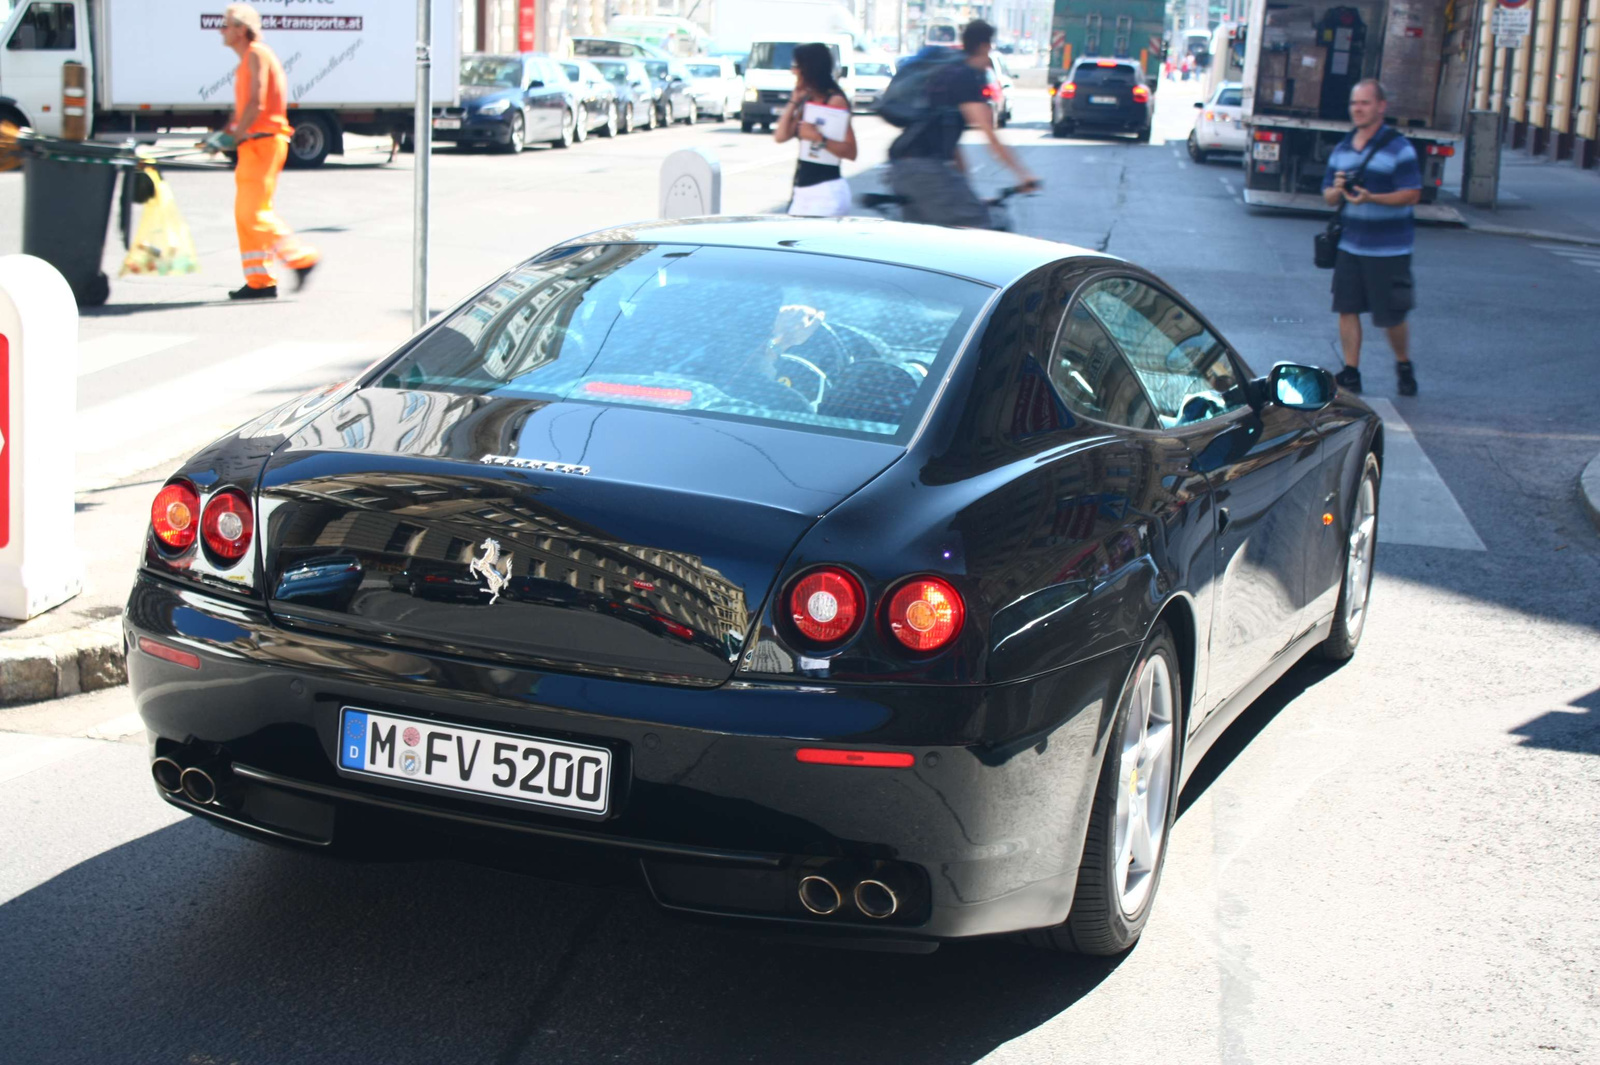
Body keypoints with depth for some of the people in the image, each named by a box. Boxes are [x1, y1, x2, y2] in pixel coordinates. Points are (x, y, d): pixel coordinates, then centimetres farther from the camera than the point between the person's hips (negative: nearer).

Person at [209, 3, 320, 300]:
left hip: (264, 141, -10)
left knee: (254, 212, -13)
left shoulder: (257, 54, -9)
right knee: (244, 214, 7)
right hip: (251, 145, 10)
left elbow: (256, 104, -17)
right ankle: (260, 281, 9)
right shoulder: (245, 62, 20)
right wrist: (223, 133, 7)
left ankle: (302, 258, -6)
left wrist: (234, 136, -15)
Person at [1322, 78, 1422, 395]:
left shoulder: (1399, 148, -8)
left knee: (1392, 316, 1)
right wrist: (1337, 189, -11)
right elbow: (1328, 197, 14)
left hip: (1389, 250, -5)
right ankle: (1351, 372, 12)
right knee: (1347, 309, 3)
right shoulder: (1342, 149, 10)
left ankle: (1404, 366, 24)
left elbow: (1412, 194, -13)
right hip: (1350, 246, 5)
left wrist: (1371, 197, -25)